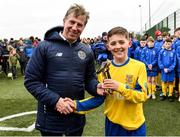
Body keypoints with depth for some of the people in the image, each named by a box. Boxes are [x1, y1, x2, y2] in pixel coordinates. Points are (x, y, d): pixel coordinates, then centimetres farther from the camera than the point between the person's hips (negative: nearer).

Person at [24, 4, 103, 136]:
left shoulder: (87, 51, 2)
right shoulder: (45, 46, -10)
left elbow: (89, 78, 8)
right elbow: (31, 80, -10)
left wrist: (97, 87, -15)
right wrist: (55, 100, -19)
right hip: (50, 118, -3)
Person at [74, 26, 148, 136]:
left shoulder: (139, 66, -11)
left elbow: (142, 96, -13)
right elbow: (99, 98, -4)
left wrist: (120, 87, -27)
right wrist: (77, 105, -17)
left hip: (135, 124, -2)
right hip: (112, 123, 2)